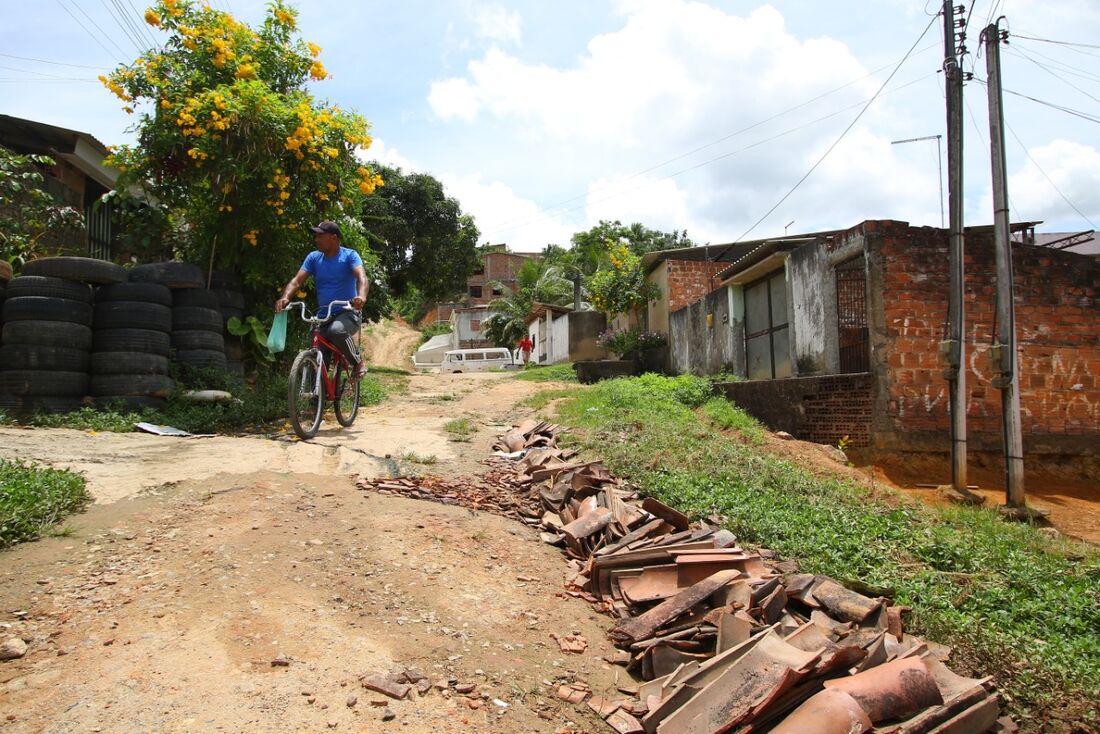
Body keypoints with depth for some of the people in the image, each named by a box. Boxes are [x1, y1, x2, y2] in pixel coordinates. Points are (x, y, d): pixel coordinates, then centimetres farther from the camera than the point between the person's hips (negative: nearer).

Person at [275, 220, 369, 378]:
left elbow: (362, 277, -23)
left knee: (336, 330, -38)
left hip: (347, 313, -4)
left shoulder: (349, 255, -5)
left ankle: (357, 363, -15)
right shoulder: (313, 257, 6)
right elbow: (297, 280, -4)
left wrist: (361, 296, -46)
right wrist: (285, 297, -26)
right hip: (323, 316, 5)